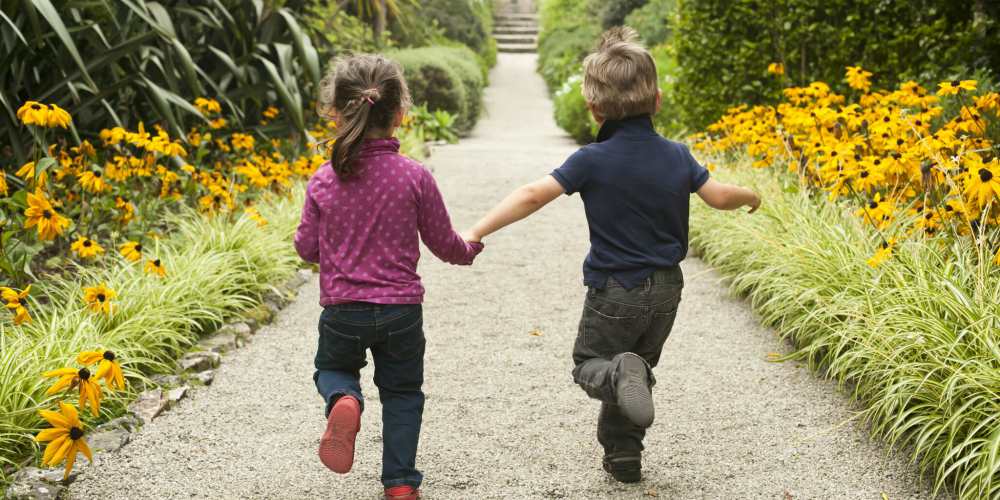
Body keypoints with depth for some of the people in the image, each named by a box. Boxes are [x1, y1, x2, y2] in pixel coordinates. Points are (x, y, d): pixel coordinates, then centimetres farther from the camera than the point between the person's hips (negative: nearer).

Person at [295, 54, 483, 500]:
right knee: (402, 392, 18)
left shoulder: (323, 181, -7)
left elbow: (307, 249, 1)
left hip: (341, 311, 0)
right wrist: (470, 249, 22)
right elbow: (443, 242, 0)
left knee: (332, 368, 26)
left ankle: (343, 402, -8)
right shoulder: (414, 177, -10)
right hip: (401, 310, 0)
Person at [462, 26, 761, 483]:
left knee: (590, 365, 12)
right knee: (638, 365, 23)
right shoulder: (677, 156, -4)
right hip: (666, 290, 5)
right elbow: (719, 196, -1)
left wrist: (477, 231, -26)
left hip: (616, 291, -5)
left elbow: (534, 195, -25)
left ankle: (619, 376, -22)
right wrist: (752, 198, 23)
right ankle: (622, 456, 25)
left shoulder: (593, 161, -17)